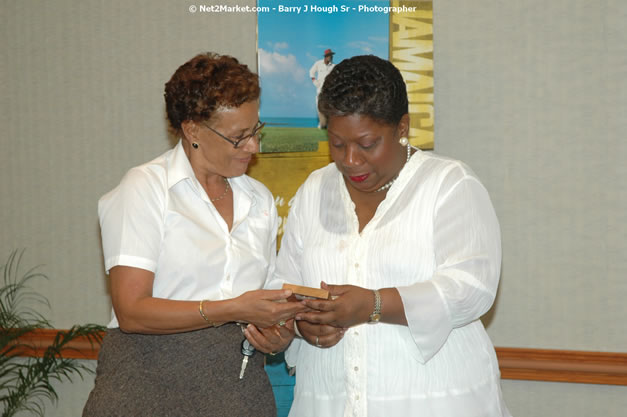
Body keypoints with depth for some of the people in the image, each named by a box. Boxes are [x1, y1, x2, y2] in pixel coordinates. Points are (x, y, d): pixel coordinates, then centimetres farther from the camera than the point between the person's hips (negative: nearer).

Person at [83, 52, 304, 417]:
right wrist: (233, 309, -21)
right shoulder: (145, 189, -6)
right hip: (153, 380, -5)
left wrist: (280, 332, -4)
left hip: (238, 382, 6)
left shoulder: (260, 199, 13)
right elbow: (131, 311, -15)